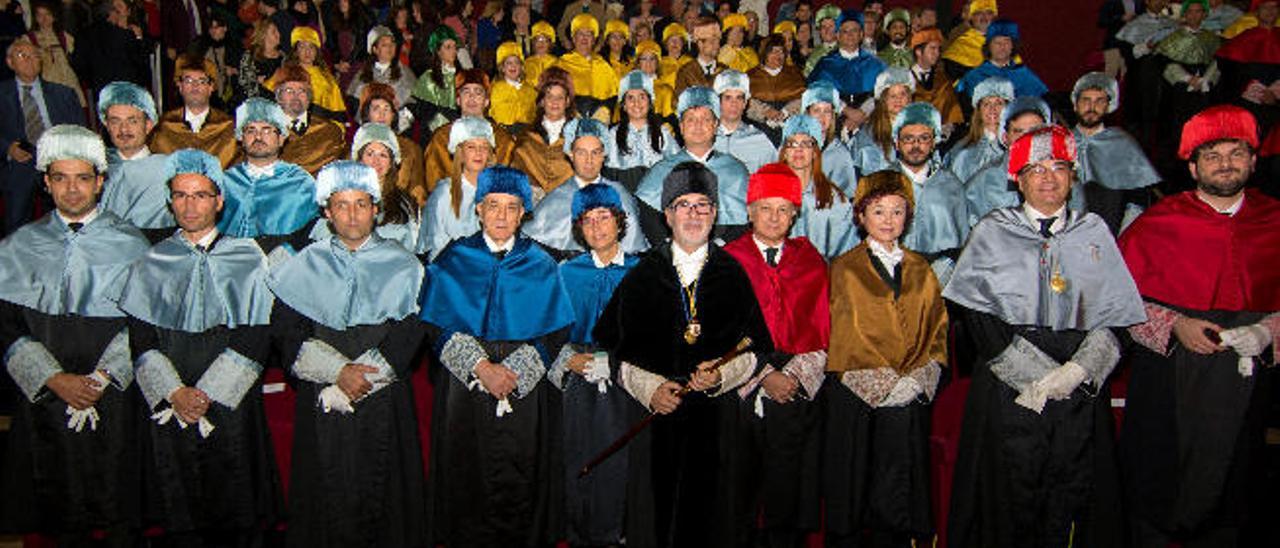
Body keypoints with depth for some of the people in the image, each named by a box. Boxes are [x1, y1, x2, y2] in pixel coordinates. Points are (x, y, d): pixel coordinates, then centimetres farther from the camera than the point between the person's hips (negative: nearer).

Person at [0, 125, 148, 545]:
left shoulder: (130, 243, 0)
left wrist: (101, 378, -12)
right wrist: (55, 378, -12)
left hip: (114, 396, -1)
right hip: (46, 397, 1)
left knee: (120, 510, 7)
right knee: (62, 512, 11)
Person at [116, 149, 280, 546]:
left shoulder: (247, 260, 1)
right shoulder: (152, 265, 7)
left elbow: (256, 338, -6)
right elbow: (141, 342, 1)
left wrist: (206, 394, -12)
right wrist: (175, 393, -12)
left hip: (231, 406, -1)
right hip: (169, 409, 2)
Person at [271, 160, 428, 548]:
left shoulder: (402, 266, 4)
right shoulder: (305, 266, 8)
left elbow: (407, 337, -5)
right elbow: (288, 335, 0)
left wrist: (339, 393, -10)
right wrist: (339, 371, -16)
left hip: (384, 403, -1)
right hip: (319, 407, 1)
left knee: (382, 498, 3)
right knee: (326, 497, 4)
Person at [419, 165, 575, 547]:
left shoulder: (541, 266, 7)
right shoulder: (453, 261, 6)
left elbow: (555, 331, 1)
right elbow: (438, 327, -1)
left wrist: (512, 371, -12)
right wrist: (480, 367, -14)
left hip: (524, 394, 0)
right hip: (464, 393, 0)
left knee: (519, 486, 3)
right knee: (469, 482, 4)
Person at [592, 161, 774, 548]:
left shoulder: (733, 275, 8)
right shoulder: (643, 275, 7)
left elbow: (759, 348, 5)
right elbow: (618, 350, 4)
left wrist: (722, 374, -13)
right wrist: (650, 388, -11)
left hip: (715, 416, 0)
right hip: (655, 415, 0)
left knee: (710, 515, 6)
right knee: (654, 513, 4)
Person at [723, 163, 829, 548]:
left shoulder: (811, 262, 10)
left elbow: (822, 331, 6)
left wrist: (795, 375, -8)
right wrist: (763, 376, -11)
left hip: (798, 393, 2)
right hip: (743, 393, -1)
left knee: (789, 487, 5)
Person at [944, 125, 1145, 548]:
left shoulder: (1094, 232, 13)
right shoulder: (992, 233, 7)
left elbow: (1117, 315, 7)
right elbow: (979, 317, -2)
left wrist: (1077, 371, -9)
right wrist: (1036, 374, -10)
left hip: (1081, 392, 2)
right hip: (1008, 389, -2)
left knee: (1071, 495, 3)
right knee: (1011, 498, 0)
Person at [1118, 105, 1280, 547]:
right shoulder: (1158, 223, -3)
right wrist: (1174, 326, -14)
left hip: (1244, 381, 2)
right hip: (1169, 381, -2)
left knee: (1229, 490, 13)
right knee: (1158, 490, 7)